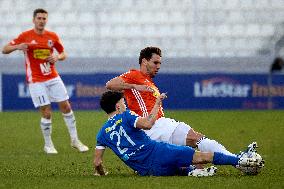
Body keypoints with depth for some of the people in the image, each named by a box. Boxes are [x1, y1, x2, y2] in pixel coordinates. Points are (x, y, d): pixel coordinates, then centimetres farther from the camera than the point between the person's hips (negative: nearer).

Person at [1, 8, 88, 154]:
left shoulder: (52, 36, 4)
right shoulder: (25, 36, -5)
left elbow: (63, 54, 15)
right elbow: (4, 50, -4)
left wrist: (57, 57, -8)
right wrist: (17, 47, -25)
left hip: (53, 78, 4)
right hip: (36, 81, -4)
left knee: (66, 107, 4)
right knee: (46, 113, -8)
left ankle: (75, 140, 16)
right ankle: (48, 145, 9)